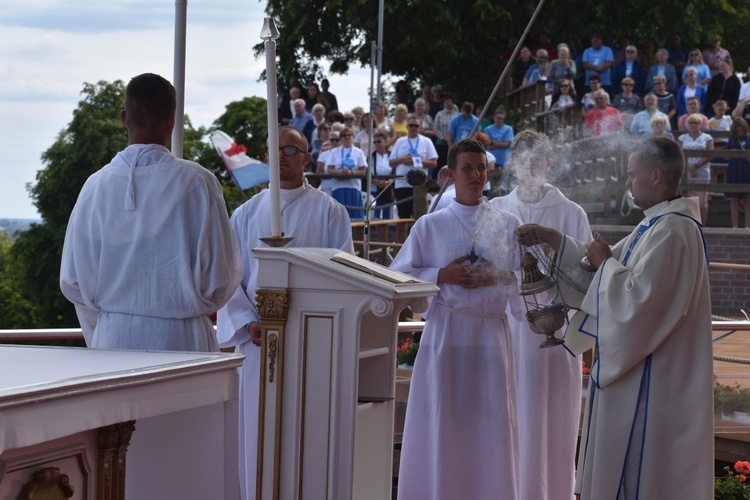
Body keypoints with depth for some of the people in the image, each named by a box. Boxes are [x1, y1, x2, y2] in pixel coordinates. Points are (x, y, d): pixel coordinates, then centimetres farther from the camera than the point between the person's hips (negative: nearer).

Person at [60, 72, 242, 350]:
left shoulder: (96, 186, 0)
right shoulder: (196, 182, -8)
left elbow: (73, 280, 5)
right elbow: (221, 275, -4)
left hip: (112, 337, 3)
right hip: (179, 338, -3)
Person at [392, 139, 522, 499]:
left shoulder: (507, 225, 8)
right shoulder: (430, 226, 6)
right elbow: (399, 276, 3)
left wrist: (499, 276, -13)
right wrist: (442, 276, -10)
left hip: (491, 332, 1)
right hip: (444, 332, -1)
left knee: (489, 425, 0)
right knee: (441, 422, -2)